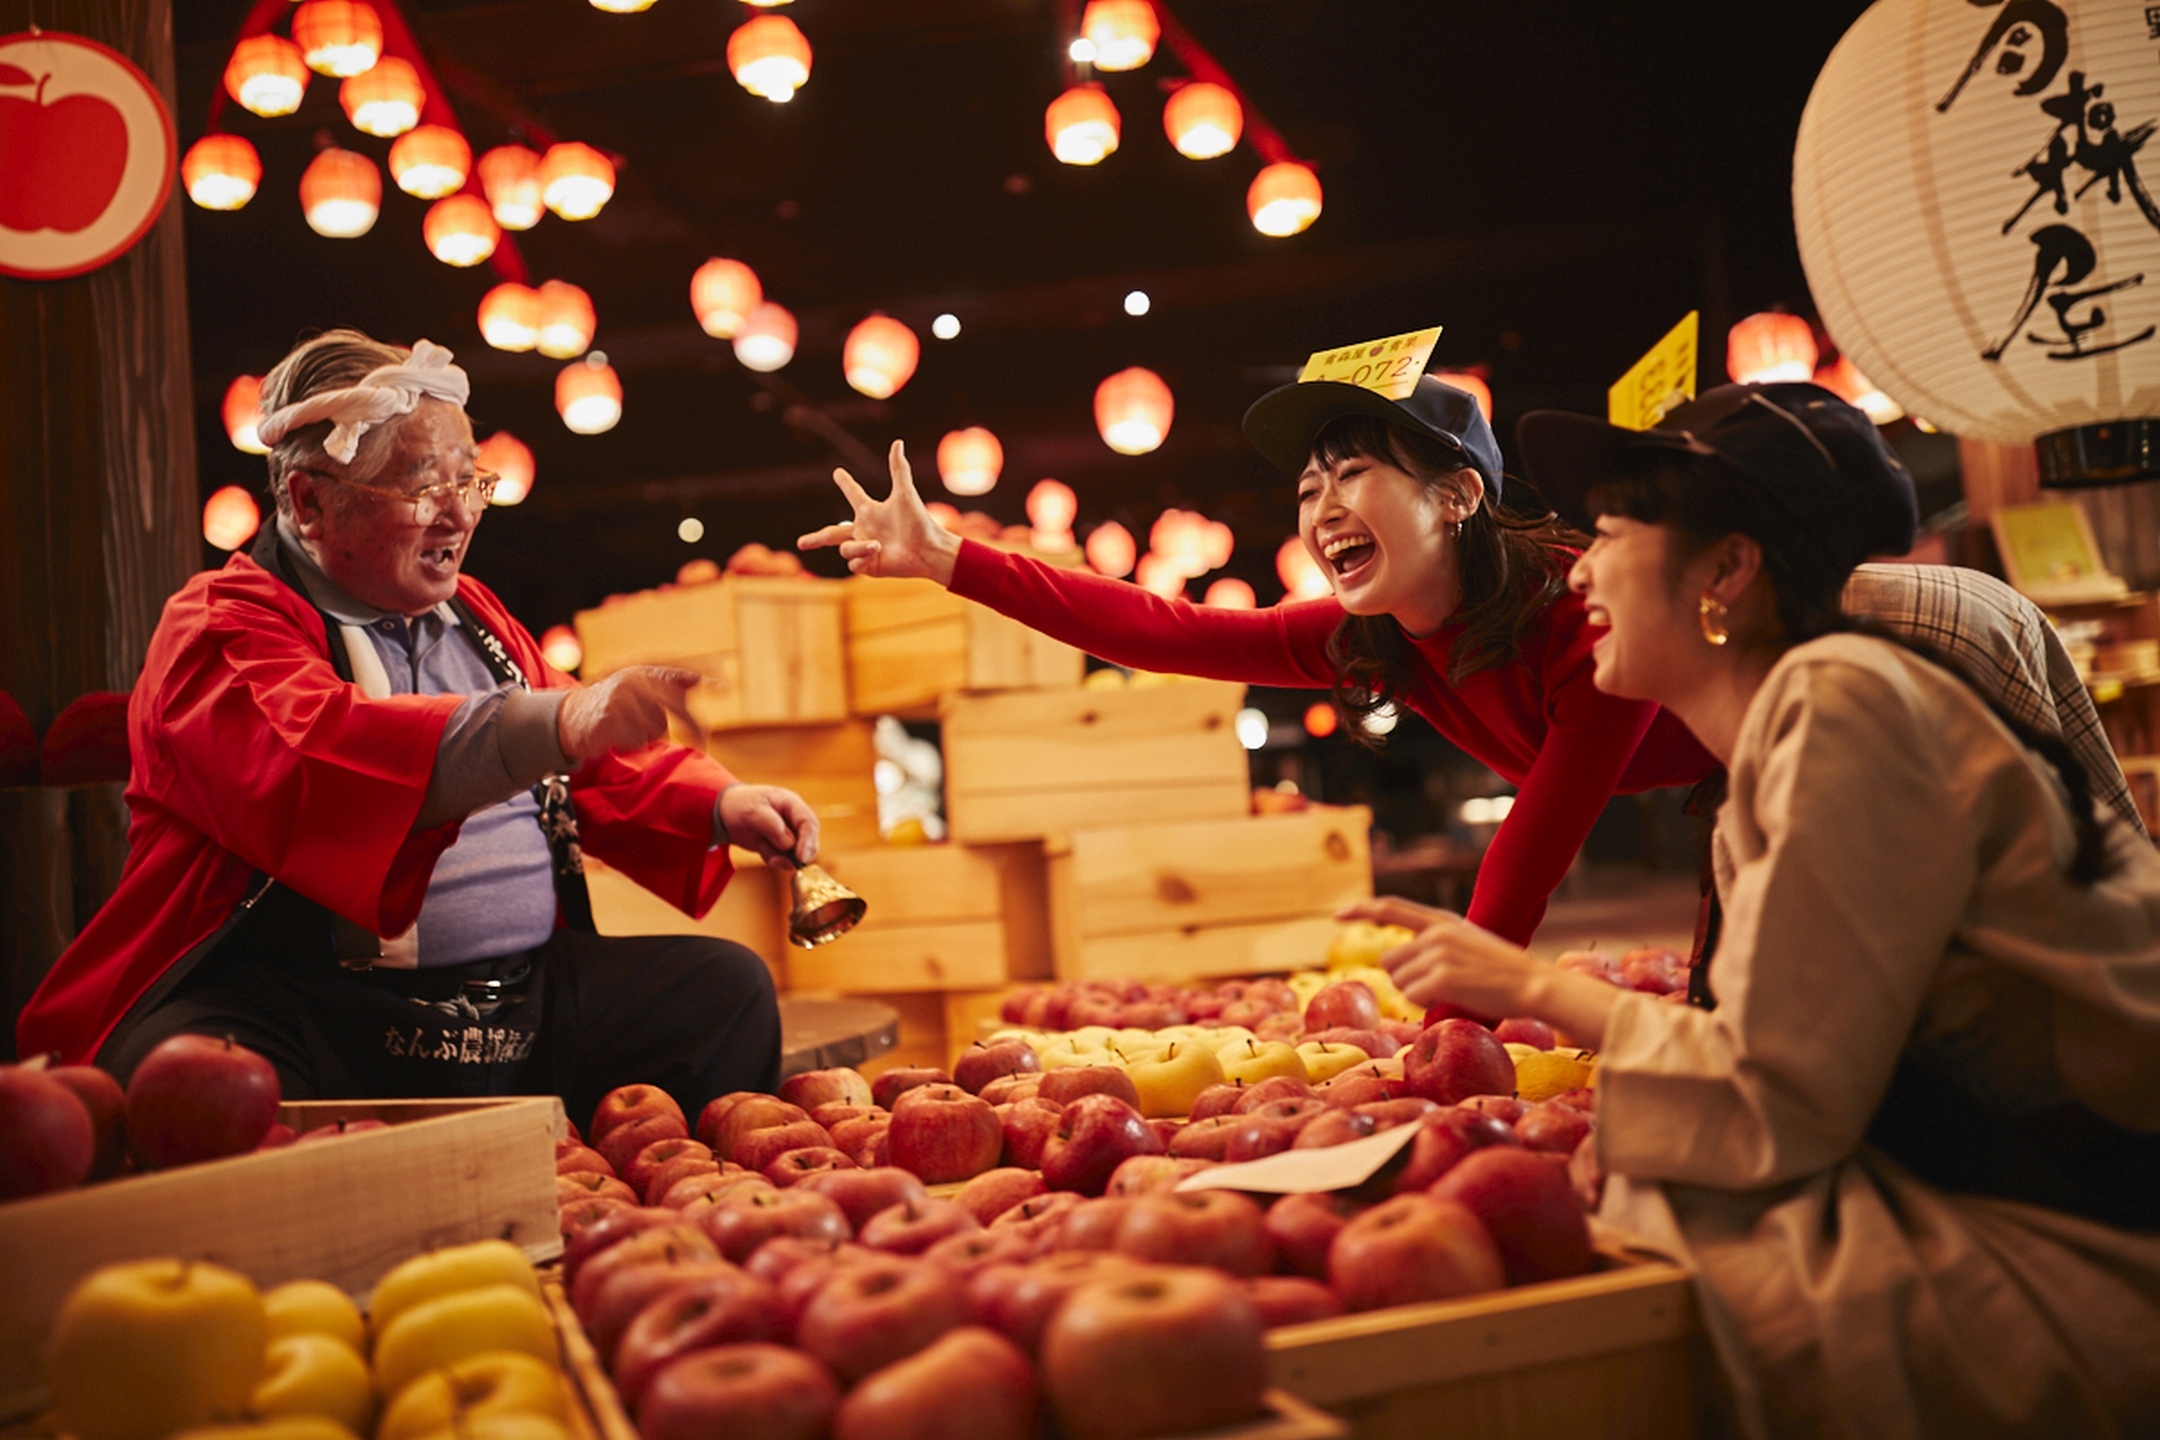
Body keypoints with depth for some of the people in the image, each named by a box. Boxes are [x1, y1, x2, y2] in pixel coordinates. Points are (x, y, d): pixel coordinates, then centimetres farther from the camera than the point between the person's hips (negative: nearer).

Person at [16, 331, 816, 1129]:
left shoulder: (473, 615, 21)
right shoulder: (220, 627, -4)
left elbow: (604, 766, 30)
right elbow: (312, 756, -26)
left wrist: (720, 806, 9)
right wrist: (556, 726, -39)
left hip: (524, 997, 7)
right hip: (302, 1008, -7)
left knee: (727, 985, -5)